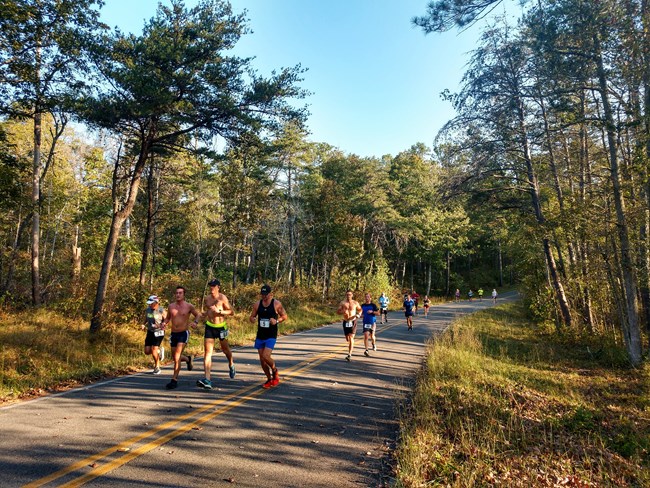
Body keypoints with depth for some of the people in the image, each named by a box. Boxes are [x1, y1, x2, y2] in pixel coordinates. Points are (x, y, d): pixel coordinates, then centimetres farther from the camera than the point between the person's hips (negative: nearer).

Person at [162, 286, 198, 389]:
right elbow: (168, 317, 19)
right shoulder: (171, 306, 4)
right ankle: (188, 359, 47)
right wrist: (164, 323, -2)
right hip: (173, 333, 5)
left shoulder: (189, 306, -5)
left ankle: (174, 380, -10)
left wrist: (195, 322, -12)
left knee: (177, 356, -16)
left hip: (184, 333, -5)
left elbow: (197, 314, 9)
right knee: (174, 357, 15)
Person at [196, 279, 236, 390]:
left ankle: (231, 365, 49)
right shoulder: (207, 298, 5)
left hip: (221, 327, -3)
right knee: (207, 352, -9)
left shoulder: (223, 298, -11)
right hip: (209, 327, 3)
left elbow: (232, 312, -12)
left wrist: (219, 311, -22)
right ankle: (207, 380, -13)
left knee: (225, 349, 17)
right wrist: (206, 315, 9)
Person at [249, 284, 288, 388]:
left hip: (271, 336, -4)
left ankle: (275, 371, 13)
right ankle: (269, 379, 26)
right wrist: (252, 319, -14)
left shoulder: (276, 304, -7)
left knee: (266, 356, -18)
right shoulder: (257, 304, 2)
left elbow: (284, 316, 2)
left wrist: (277, 321, -17)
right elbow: (251, 316, 10)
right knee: (262, 359, 7)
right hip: (260, 335, 4)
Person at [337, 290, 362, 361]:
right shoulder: (342, 303, 0)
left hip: (353, 321, -2)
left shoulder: (355, 303, 0)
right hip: (345, 322, 2)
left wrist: (358, 315, -5)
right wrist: (343, 312, -18)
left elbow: (360, 309, 15)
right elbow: (337, 311, 3)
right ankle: (351, 346, 47)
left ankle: (349, 354, -17)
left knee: (351, 337, -14)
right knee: (347, 338, 12)